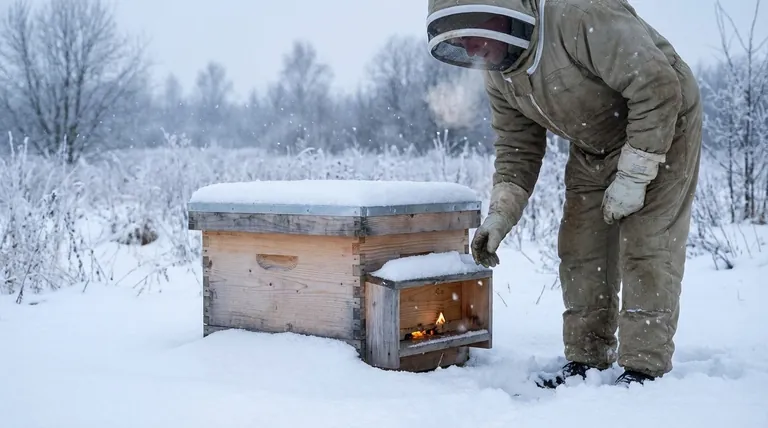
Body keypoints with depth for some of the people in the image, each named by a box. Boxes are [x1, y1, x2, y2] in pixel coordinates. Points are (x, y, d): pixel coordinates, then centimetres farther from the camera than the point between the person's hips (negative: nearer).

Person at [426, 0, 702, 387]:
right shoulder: (497, 76, -9)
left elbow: (658, 88, -32)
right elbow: (516, 148, 0)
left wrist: (633, 177, -28)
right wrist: (500, 214, -15)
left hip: (661, 127, -7)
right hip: (594, 149, 7)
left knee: (646, 247, -12)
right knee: (580, 250, 3)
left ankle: (645, 367, -3)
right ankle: (585, 358, 14)